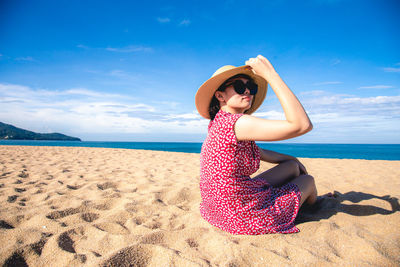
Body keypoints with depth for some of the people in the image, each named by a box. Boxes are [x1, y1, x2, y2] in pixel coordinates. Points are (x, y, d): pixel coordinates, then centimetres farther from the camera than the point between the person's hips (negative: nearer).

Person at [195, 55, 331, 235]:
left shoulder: (219, 124, 5)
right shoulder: (236, 123, -26)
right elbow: (303, 125, -31)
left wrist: (291, 159, 24)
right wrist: (270, 73, -27)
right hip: (245, 218, -8)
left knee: (292, 166, 19)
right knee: (308, 180, 16)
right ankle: (314, 207, 52)